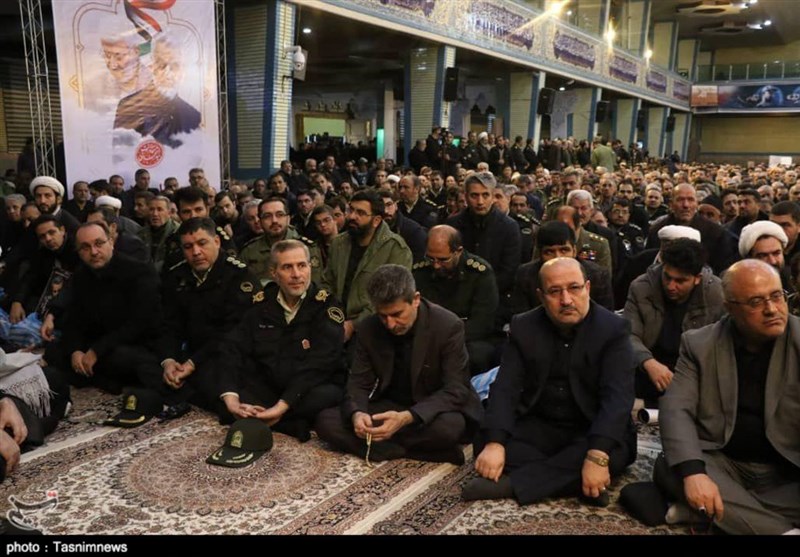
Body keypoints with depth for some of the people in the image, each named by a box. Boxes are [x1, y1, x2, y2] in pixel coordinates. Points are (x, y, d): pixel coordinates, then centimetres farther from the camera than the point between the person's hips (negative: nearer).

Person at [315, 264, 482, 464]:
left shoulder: (448, 326, -19)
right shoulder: (368, 329, -6)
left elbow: (455, 390, -20)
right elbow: (359, 382, -1)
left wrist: (407, 418, -36)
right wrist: (356, 414, -27)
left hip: (433, 412, -4)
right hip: (390, 407, 4)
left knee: (450, 425, -39)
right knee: (325, 421, -16)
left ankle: (380, 444, -17)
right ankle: (415, 447, -21)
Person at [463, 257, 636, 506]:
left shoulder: (613, 329, -10)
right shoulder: (523, 327, -2)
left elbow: (617, 396, -21)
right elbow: (506, 388, -10)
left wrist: (597, 456, -37)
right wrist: (494, 443, -27)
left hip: (592, 432, -2)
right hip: (538, 428, 2)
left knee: (613, 453, -34)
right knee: (485, 442, -23)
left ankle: (511, 483, -30)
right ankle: (581, 483, -24)